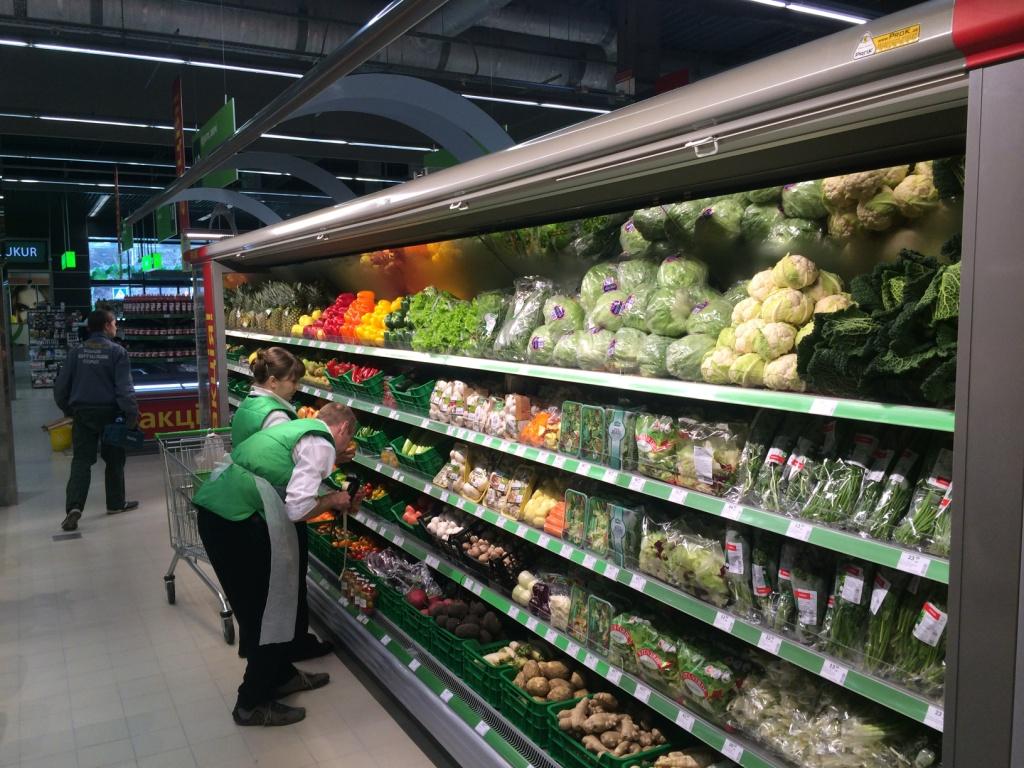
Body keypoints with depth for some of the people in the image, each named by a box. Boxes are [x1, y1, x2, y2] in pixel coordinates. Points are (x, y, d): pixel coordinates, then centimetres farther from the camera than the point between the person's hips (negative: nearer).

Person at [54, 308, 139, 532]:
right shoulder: (117, 352, -8)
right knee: (114, 459, 12)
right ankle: (115, 503, 22)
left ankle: (74, 507, -14)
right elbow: (124, 387, -16)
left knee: (81, 460, 2)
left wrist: (68, 409, 19)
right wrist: (132, 415, -12)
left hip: (81, 413, 3)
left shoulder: (77, 352, 5)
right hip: (108, 412, -3)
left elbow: (61, 385, 6)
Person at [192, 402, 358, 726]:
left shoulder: (298, 427, 20)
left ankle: (280, 676, 38)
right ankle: (253, 704, 19)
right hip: (238, 521, -10)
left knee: (256, 605, 22)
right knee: (268, 611, 6)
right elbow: (297, 509, -16)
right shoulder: (321, 444, -7)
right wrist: (332, 500, 2)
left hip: (214, 507, 10)